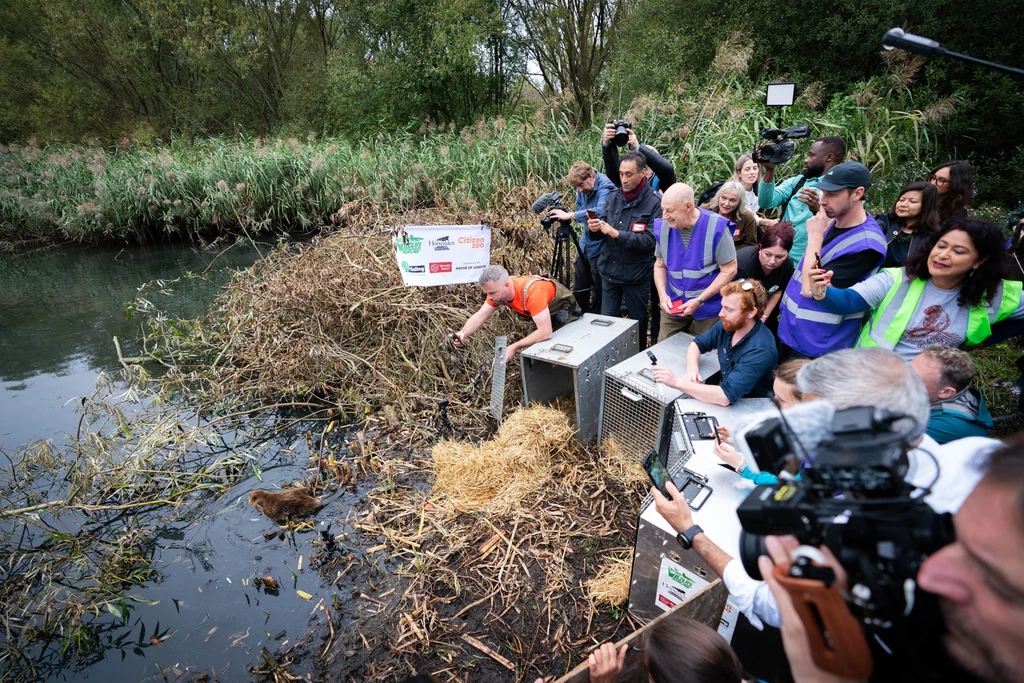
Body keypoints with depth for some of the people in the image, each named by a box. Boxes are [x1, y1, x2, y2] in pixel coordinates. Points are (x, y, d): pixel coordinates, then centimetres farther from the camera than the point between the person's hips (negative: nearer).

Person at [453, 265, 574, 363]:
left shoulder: (532, 292, -42)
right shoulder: (497, 291, -19)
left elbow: (545, 331, -46)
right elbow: (480, 316, -15)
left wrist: (514, 347, -46)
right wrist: (463, 333, -34)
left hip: (563, 311, -6)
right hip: (541, 314, 7)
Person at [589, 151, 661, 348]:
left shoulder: (654, 204, -13)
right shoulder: (613, 198, 2)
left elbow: (650, 240, -23)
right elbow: (598, 235, 4)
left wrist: (617, 234, -29)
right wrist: (594, 229, -20)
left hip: (637, 275, -4)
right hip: (610, 271, 4)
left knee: (638, 320, 14)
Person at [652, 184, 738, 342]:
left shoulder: (716, 227, -19)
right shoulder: (663, 227, -7)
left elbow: (729, 270, -14)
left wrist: (699, 300, -19)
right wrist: (662, 294, -11)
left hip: (708, 308, -3)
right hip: (672, 305, 4)